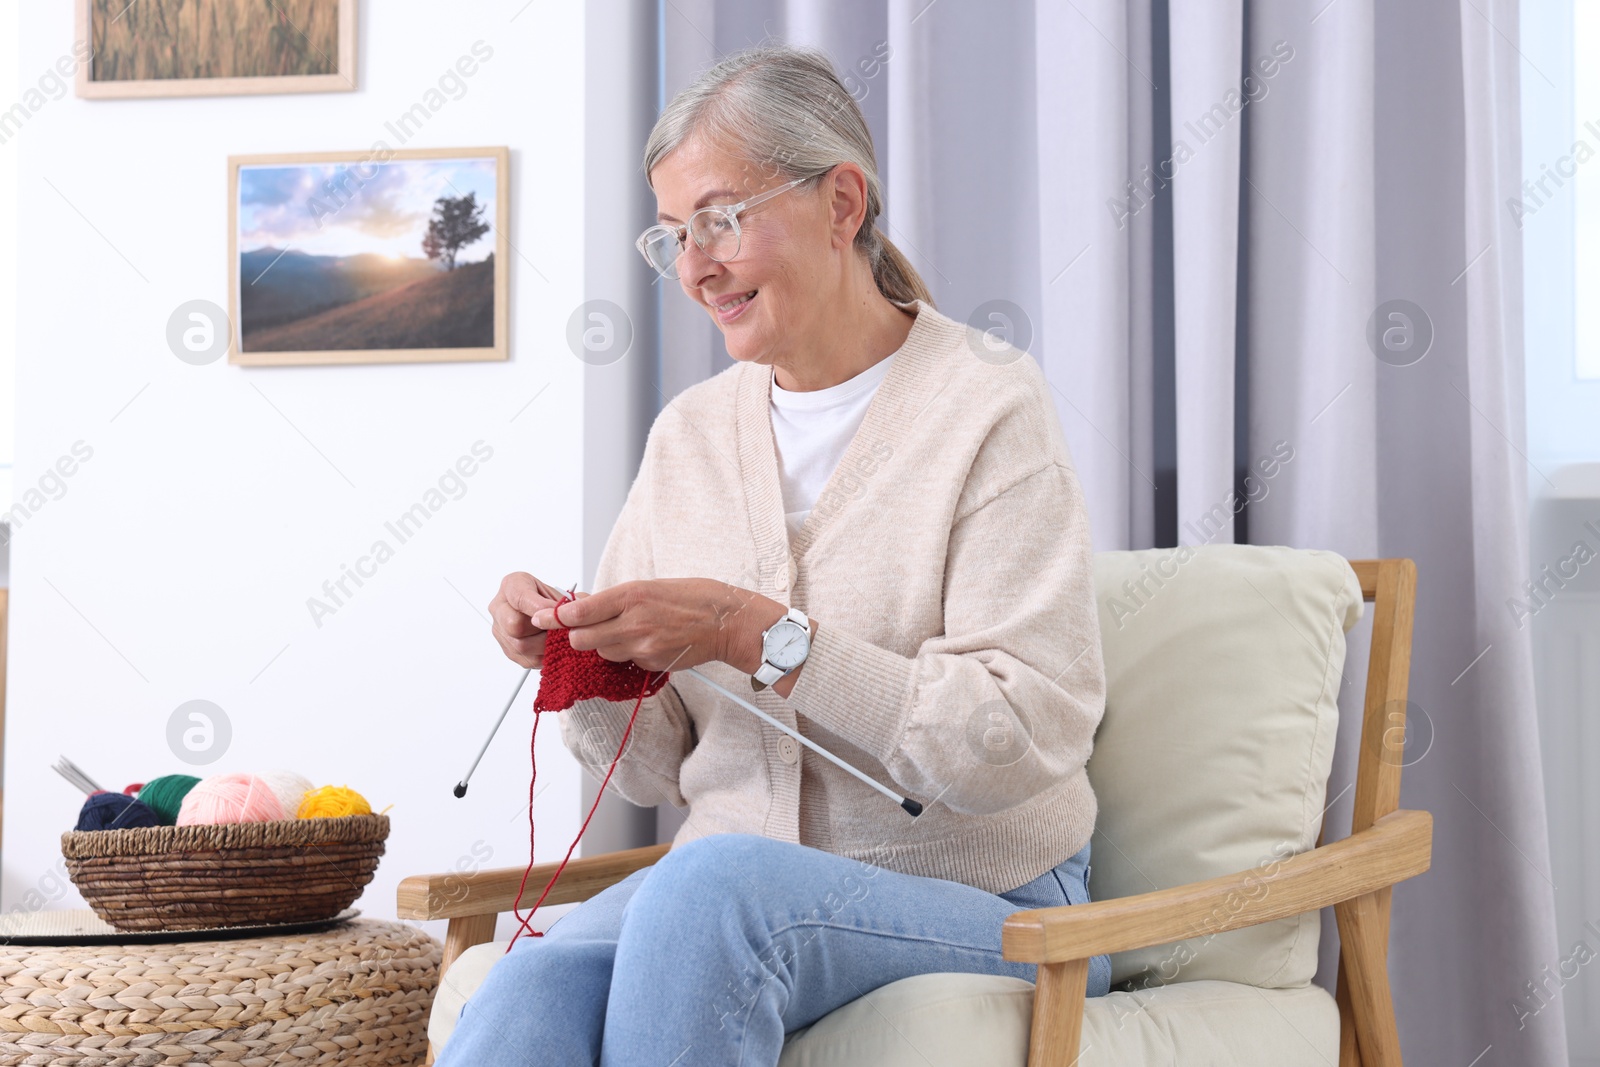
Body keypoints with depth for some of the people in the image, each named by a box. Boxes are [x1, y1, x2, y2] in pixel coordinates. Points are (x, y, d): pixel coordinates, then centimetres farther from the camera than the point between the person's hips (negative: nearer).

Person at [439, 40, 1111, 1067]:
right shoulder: (690, 433, 13)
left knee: (716, 882, -36)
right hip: (720, 898, 3)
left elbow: (1021, 739, -16)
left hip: (982, 908, -3)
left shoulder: (989, 411, -4)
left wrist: (752, 633, -19)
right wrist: (580, 662, -5)